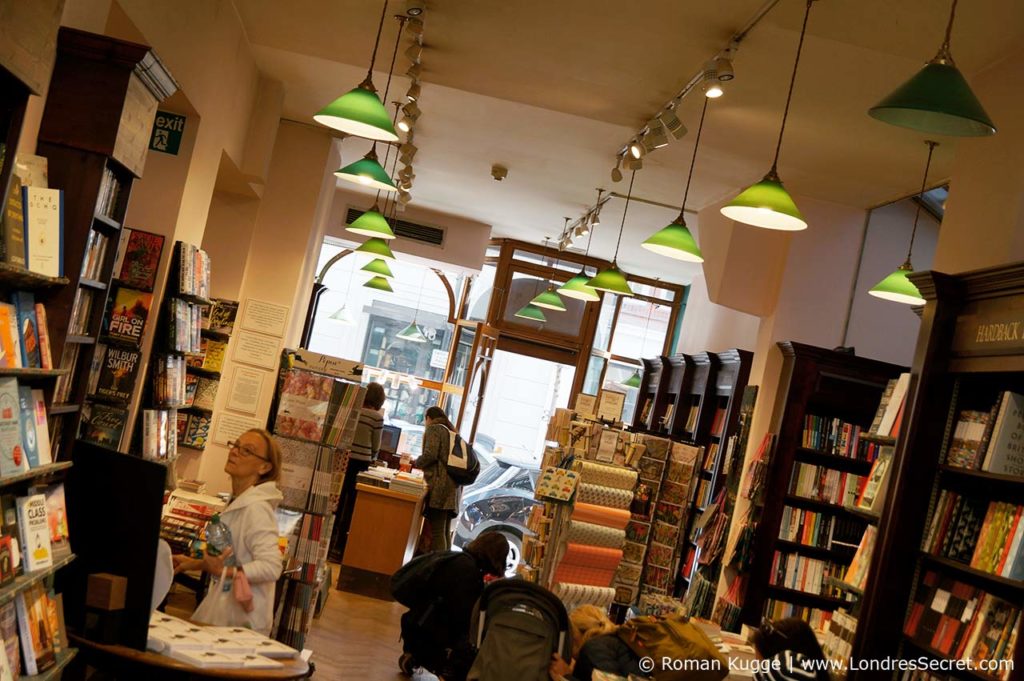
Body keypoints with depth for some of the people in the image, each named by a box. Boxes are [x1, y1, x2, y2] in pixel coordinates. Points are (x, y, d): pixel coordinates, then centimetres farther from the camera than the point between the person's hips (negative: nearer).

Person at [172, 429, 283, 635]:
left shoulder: (256, 509, -20)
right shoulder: (239, 503, 11)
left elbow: (271, 567, -27)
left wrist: (224, 571, -26)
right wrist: (195, 564, 17)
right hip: (224, 608, 9)